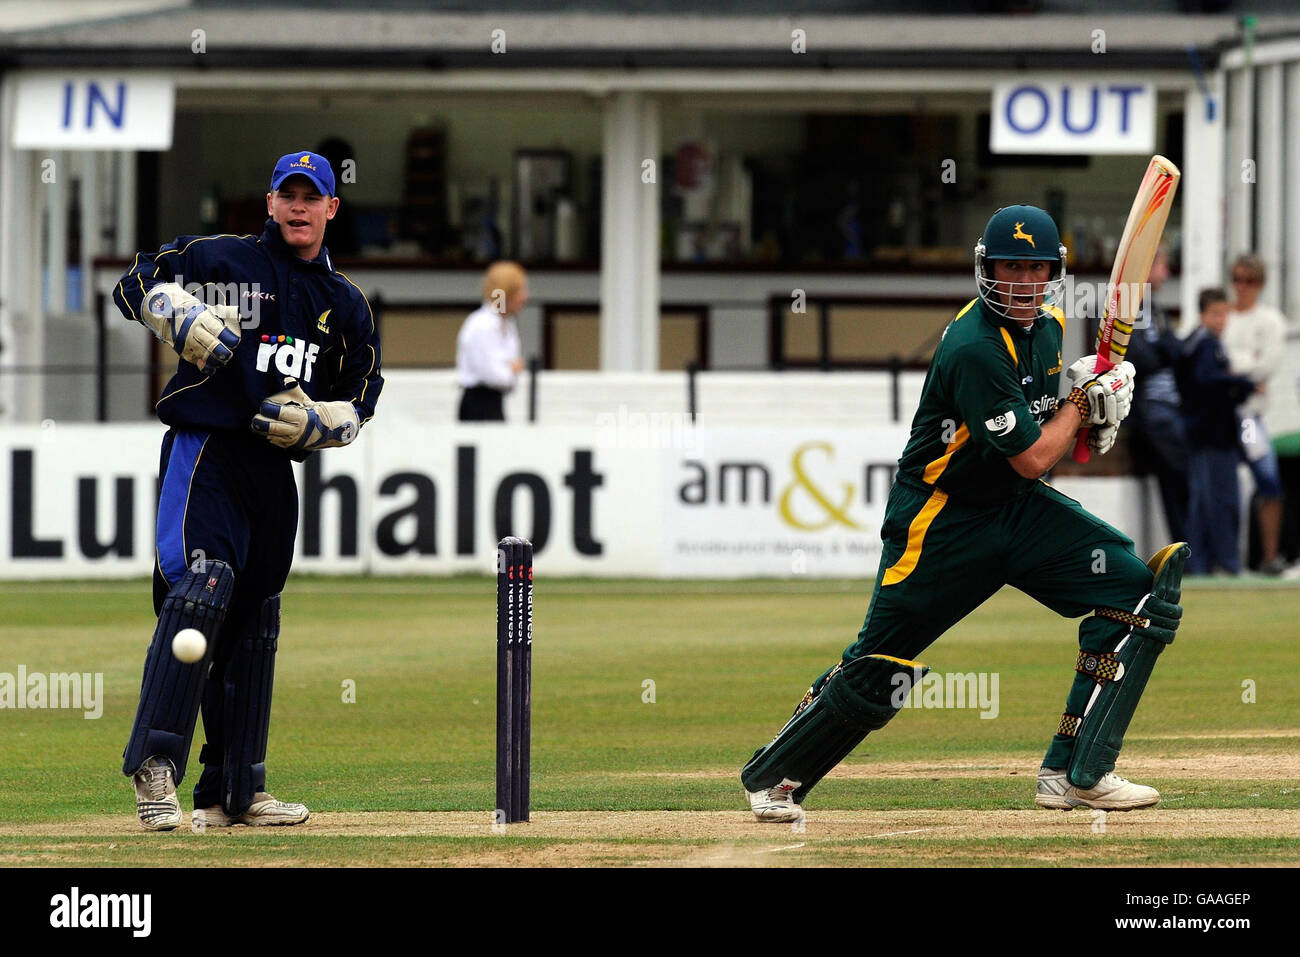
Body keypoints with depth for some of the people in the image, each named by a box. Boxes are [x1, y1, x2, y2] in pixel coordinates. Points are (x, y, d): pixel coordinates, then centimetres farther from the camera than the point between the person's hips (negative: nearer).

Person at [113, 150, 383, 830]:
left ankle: (233, 791, 16)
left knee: (255, 620, 10)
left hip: (276, 465, 6)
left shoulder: (347, 306, 15)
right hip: (205, 447, -6)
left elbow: (360, 404, 15)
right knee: (201, 584, -24)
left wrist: (313, 422, -6)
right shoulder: (221, 258, 2)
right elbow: (135, 286, 2)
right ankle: (155, 762, -29)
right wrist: (185, 321, -17)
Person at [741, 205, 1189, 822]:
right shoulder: (974, 348, -25)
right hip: (940, 523, -8)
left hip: (1020, 511, 8)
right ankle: (772, 776, 23)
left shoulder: (1049, 326, 3)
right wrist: (1085, 397, -9)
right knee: (877, 672, -2)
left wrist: (1093, 419, 1)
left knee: (1135, 585, -10)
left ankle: (1075, 773, -9)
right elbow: (1033, 458, -22)